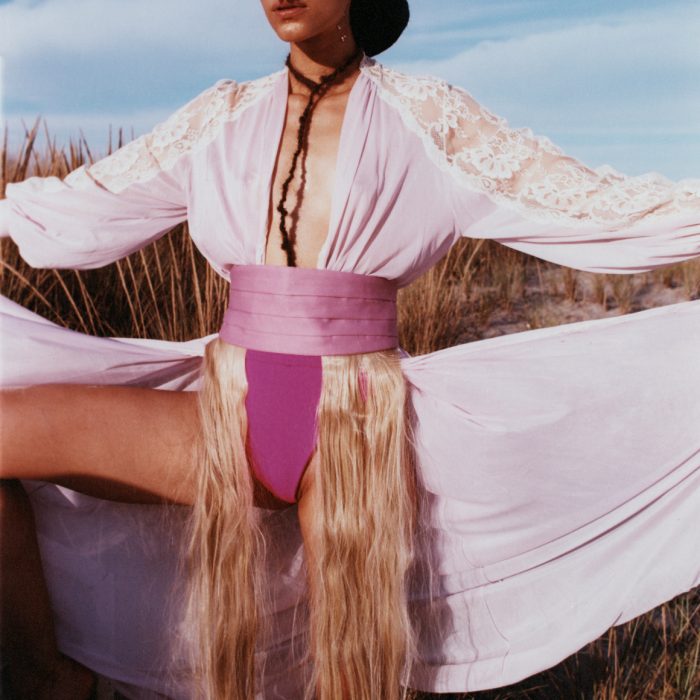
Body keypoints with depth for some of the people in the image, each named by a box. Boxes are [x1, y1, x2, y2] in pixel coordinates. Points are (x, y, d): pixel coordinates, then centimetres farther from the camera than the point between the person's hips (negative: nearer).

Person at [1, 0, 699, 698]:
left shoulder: (428, 120, 0)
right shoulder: (222, 119, 7)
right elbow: (71, 206, 16)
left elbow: (601, 206, 0)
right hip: (225, 419, 3)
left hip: (355, 431, -2)